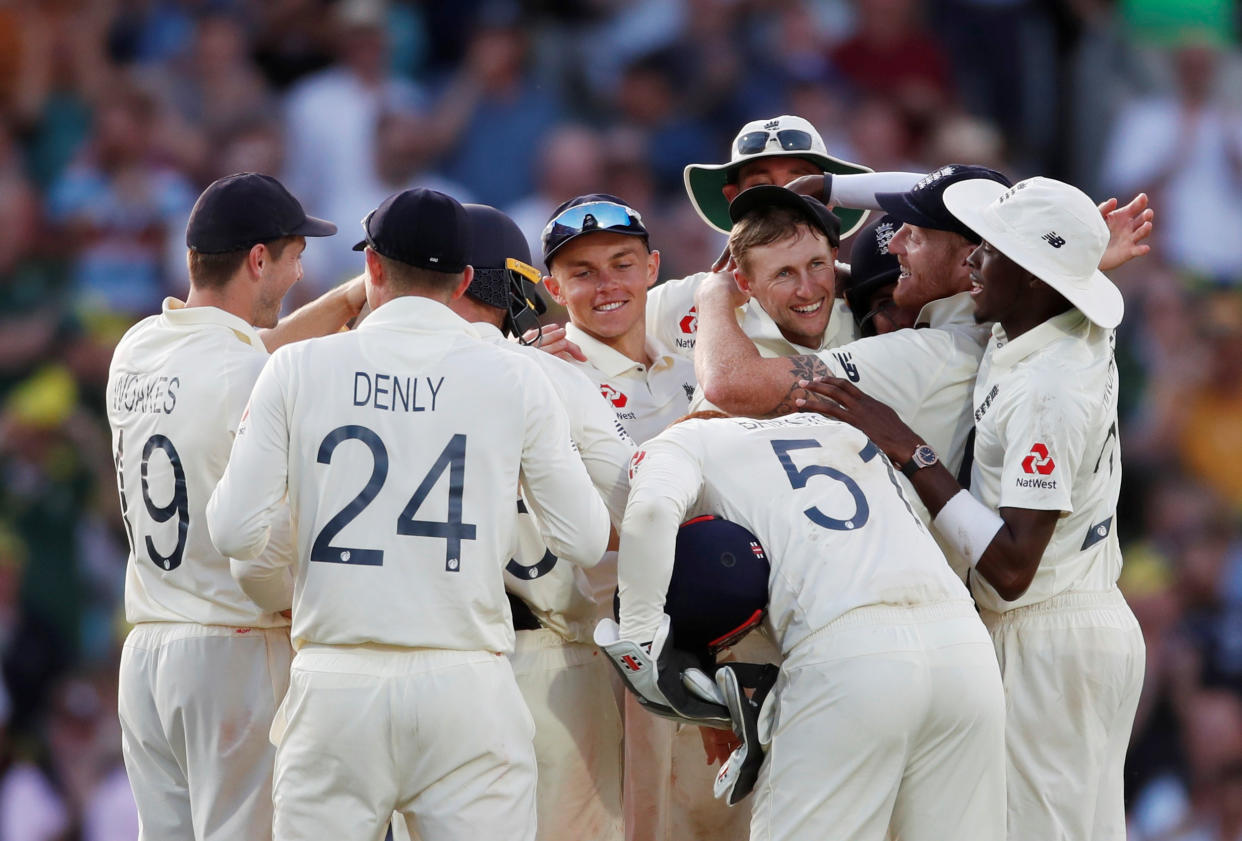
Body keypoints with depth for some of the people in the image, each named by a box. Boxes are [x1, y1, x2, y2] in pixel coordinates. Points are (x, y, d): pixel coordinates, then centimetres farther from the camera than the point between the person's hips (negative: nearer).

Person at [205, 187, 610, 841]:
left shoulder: (299, 369, 3)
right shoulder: (515, 381, 2)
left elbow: (234, 531, -1)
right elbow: (584, 541, 5)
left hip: (336, 687, 0)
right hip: (468, 688, 0)